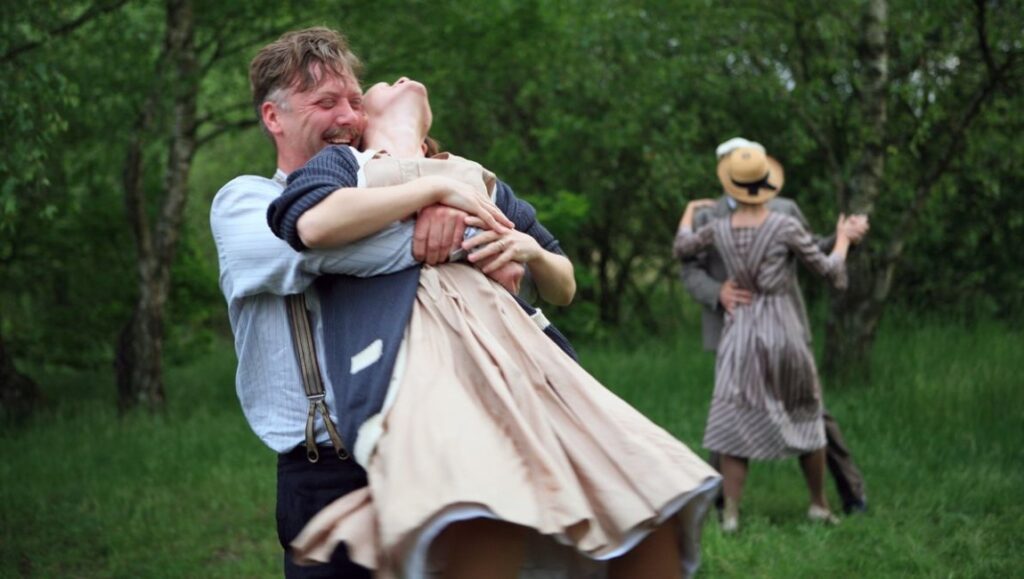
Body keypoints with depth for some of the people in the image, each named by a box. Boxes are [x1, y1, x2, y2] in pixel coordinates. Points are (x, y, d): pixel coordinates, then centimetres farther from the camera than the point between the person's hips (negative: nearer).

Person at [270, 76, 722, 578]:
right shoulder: (342, 160, 22)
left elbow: (563, 287, 36)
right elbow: (314, 224, -4)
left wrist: (530, 250, 13)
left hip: (515, 344, 6)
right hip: (426, 347, -6)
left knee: (649, 508, -17)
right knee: (490, 524, -37)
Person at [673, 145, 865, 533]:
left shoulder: (719, 229, 0)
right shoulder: (785, 227, -10)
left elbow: (681, 248, 21)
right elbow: (828, 269, 1)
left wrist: (690, 211, 39)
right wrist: (843, 239, 20)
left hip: (740, 330, 2)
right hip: (783, 327, -2)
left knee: (735, 424, 3)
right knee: (806, 415, 16)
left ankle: (730, 515, -6)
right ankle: (819, 505, 22)